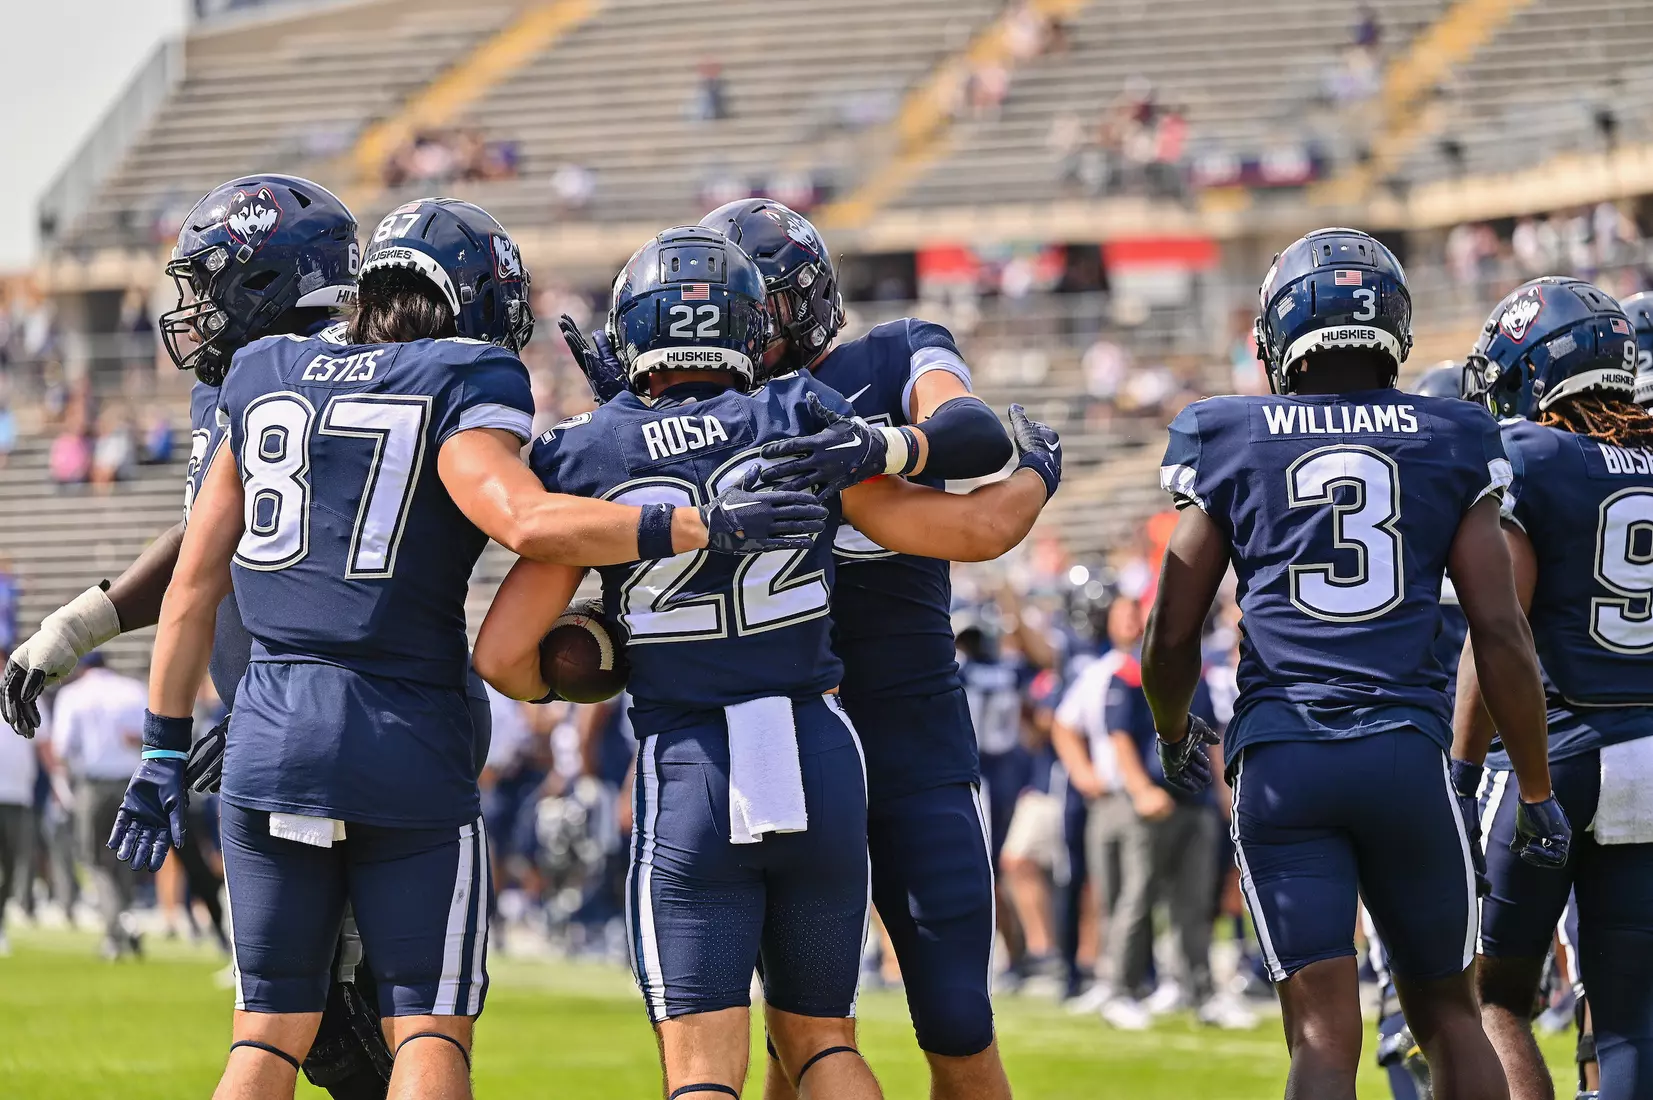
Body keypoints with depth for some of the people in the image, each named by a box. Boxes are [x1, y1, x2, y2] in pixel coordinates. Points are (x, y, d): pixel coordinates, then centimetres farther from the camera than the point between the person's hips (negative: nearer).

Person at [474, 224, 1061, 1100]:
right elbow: (974, 529, 5)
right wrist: (1035, 475, 27)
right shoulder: (802, 424, -1)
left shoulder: (590, 459, -2)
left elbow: (502, 657, -3)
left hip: (688, 776, -2)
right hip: (818, 764, 2)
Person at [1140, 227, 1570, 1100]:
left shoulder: (1227, 444, 6)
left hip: (1279, 762, 0)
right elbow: (1500, 633, 3)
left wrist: (1174, 736, 29)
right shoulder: (1451, 444, 7)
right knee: (1447, 1010, 16)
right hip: (1407, 751, 1)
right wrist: (1536, 791, 12)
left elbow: (1172, 636, 9)